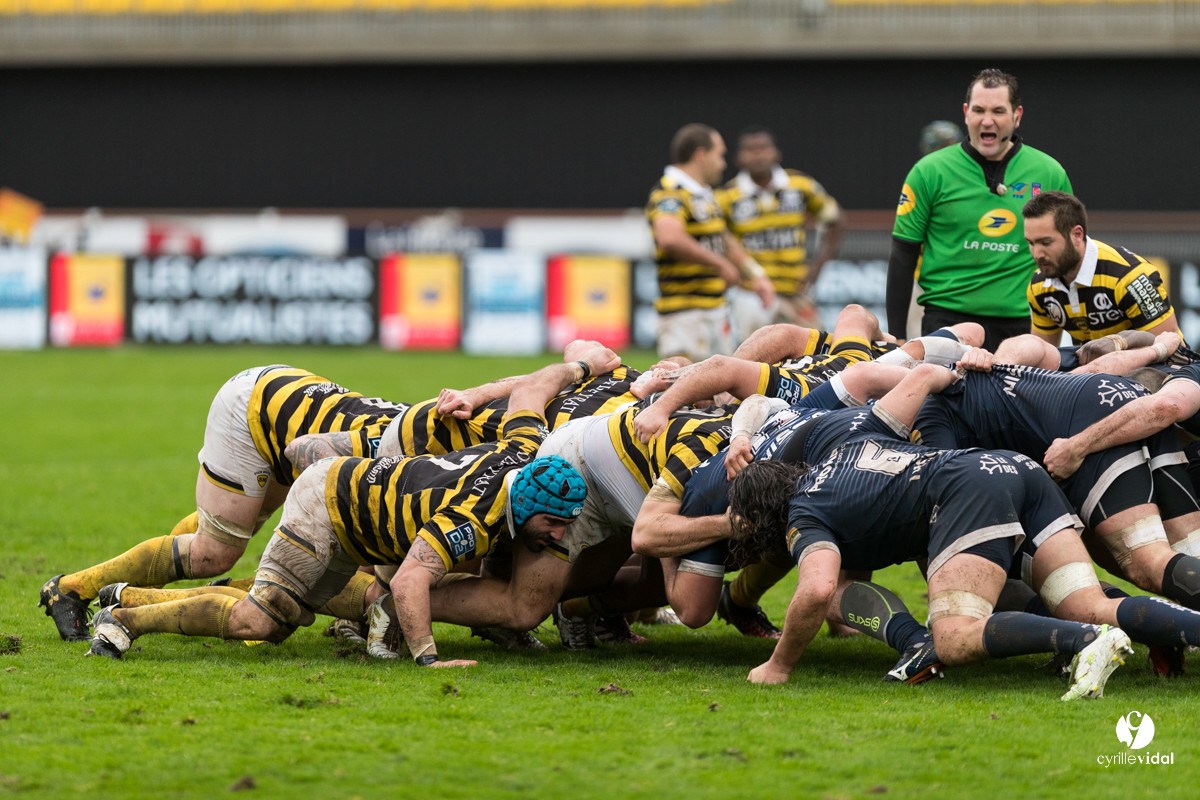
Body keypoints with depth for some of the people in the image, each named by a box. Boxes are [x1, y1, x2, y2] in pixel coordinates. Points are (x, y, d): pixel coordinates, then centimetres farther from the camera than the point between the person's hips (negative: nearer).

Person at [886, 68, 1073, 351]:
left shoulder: (1049, 174, 6)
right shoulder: (930, 171, 1)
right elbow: (903, 256, 4)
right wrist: (896, 337, 1)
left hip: (1023, 324, 2)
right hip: (947, 319, -2)